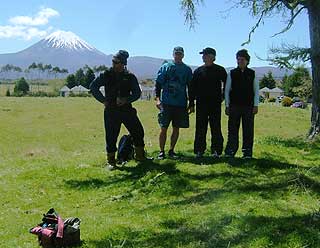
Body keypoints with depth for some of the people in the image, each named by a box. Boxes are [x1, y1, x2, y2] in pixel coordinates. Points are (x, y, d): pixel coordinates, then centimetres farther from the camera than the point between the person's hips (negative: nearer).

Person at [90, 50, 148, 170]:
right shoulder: (107, 75, 0)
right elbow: (93, 86, 2)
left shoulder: (130, 77, 3)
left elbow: (137, 92, 6)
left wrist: (127, 100, -11)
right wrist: (103, 100, -5)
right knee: (111, 137, -1)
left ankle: (140, 156, 24)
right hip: (111, 111, -2)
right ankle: (111, 161, 12)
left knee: (138, 132, 5)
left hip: (127, 110, 2)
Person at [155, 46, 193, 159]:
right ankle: (161, 151, 9)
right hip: (166, 103, -2)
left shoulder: (187, 70, 9)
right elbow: (158, 83, 2)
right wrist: (157, 99, -9)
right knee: (163, 128, -1)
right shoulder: (165, 67, 3)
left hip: (181, 104, 2)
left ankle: (171, 151, 19)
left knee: (176, 129, 7)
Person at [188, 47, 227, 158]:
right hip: (201, 104, 2)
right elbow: (192, 88, 9)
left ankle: (216, 150, 9)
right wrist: (191, 104, 4)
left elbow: (227, 84, 14)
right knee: (200, 128, 3)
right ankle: (199, 150, 11)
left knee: (216, 128, 1)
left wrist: (223, 96, 6)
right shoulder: (198, 71, 8)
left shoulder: (220, 70, 4)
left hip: (215, 104, -2)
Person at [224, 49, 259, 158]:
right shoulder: (232, 73, 5)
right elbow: (227, 90, 8)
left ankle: (247, 152, 9)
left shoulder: (252, 74, 5)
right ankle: (230, 151, 8)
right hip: (234, 106, 0)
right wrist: (227, 106, 3)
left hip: (248, 106, 0)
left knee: (248, 131, 2)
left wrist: (255, 105, 0)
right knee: (232, 130, 1)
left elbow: (256, 91, 8)